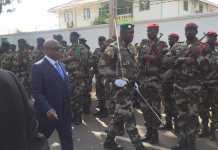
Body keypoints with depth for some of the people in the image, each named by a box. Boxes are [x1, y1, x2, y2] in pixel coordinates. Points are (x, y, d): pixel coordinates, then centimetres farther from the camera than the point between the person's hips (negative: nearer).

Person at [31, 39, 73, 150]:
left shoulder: (60, 65, 11)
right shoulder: (38, 67, -13)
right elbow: (36, 92, -17)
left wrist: (69, 107, 7)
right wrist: (47, 109, -28)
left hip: (64, 112, 7)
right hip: (48, 112, -6)